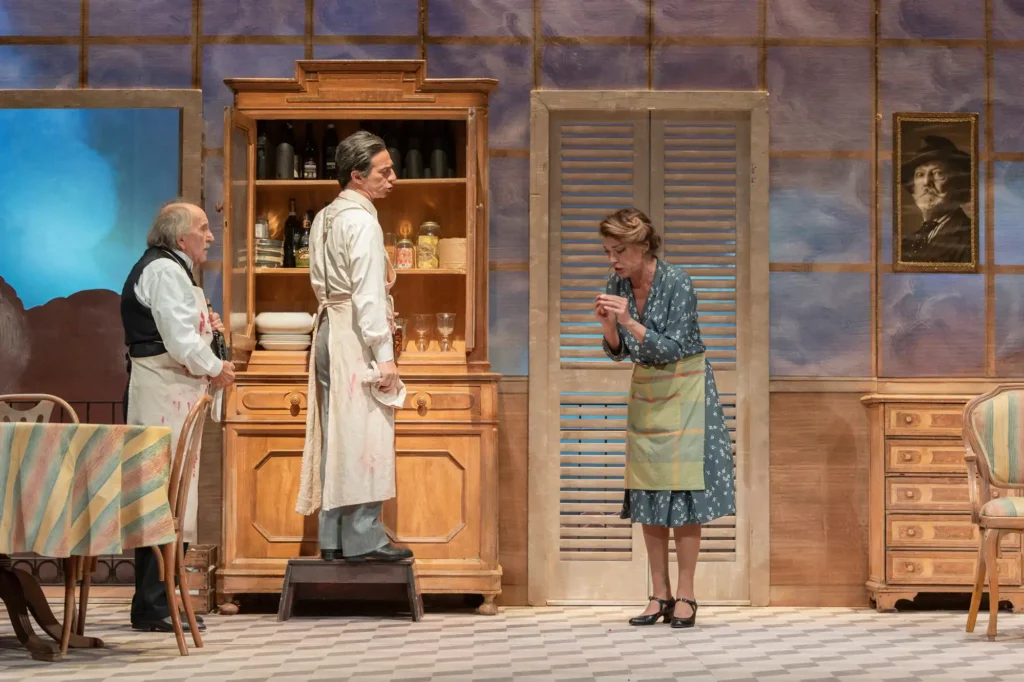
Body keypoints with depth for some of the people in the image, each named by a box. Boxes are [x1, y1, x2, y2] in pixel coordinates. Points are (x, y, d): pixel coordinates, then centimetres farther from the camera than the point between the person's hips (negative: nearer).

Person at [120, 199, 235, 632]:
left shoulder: (170, 268, 21)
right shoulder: (164, 271, -12)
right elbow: (180, 342, -19)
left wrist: (206, 327, 11)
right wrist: (217, 369, -6)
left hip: (171, 394, 11)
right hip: (163, 394, -11)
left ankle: (156, 601, 18)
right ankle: (152, 607, -9)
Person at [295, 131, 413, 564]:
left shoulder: (324, 219, 14)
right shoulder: (361, 220, -13)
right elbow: (369, 294, -18)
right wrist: (385, 357, -17)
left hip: (328, 328, 9)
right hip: (356, 336, -9)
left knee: (337, 434, 10)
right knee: (364, 435, -5)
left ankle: (333, 539, 13)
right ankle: (363, 539, -2)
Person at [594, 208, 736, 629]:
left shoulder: (676, 283, -18)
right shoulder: (618, 286, -1)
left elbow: (672, 349, -20)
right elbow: (618, 353, 4)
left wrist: (630, 322, -30)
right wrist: (608, 325, -16)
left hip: (683, 392, -6)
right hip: (645, 395, 6)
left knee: (683, 494, -7)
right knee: (646, 496, 2)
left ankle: (685, 597, -4)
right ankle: (660, 595, 7)